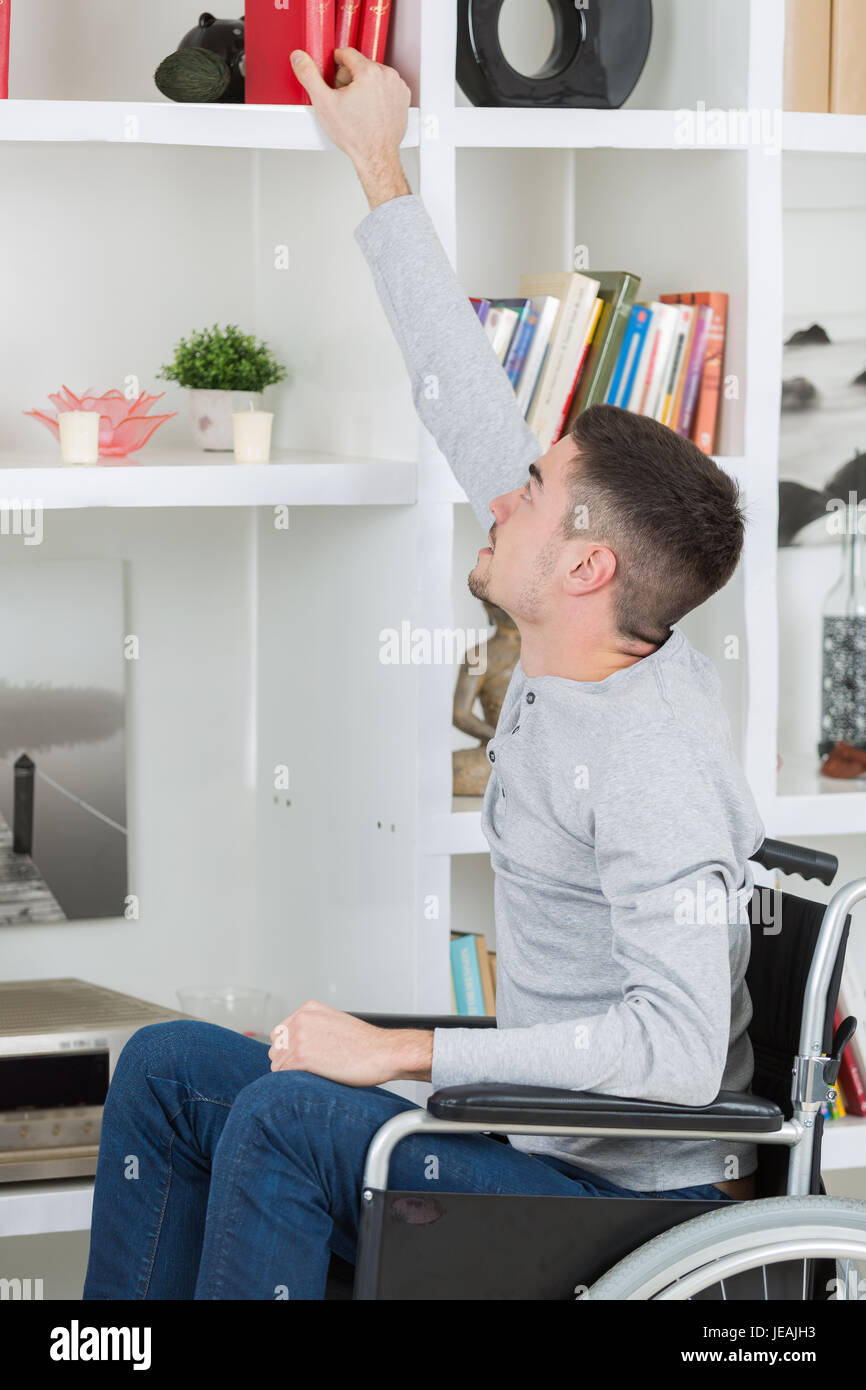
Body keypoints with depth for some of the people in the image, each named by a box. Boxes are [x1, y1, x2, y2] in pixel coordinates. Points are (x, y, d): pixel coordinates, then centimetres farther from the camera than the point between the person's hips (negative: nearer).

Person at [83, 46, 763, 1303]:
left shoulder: (654, 764, -25)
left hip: (634, 1202, -10)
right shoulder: (577, 655, 1)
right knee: (167, 1068, 8)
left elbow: (678, 1048, -34)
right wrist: (378, 170, 16)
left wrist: (403, 1050, -29)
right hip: (541, 1134, 10)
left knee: (290, 1118, -27)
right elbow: (468, 404, 10)